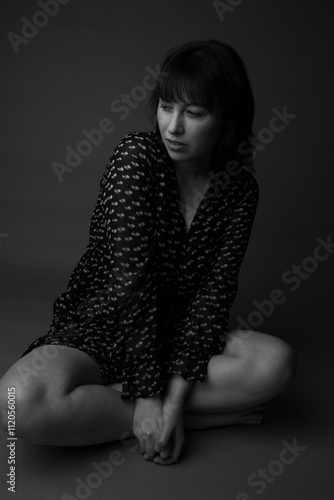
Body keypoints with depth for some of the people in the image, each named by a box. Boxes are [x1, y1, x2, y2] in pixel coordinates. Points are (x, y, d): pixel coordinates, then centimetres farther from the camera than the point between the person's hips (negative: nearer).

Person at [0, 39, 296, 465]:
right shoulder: (135, 157, -16)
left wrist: (174, 396, -21)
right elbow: (132, 281, -23)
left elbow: (214, 292, -12)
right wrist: (148, 396, -23)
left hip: (176, 333, 3)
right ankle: (208, 414, -16)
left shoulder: (239, 187, -6)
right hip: (96, 329, -2)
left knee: (276, 363, -23)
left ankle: (103, 399, -15)